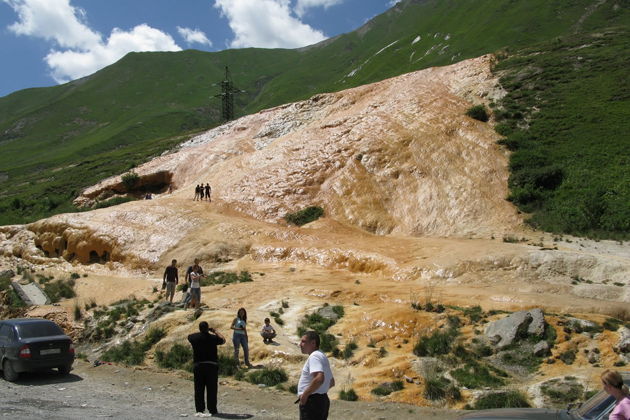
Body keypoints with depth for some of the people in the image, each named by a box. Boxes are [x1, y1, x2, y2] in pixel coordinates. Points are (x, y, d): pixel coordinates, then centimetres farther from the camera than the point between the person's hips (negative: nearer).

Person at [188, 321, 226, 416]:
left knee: (199, 388, 9)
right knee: (212, 389, 4)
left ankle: (199, 408, 12)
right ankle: (212, 409, 5)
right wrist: (215, 331, 20)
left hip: (198, 365, 1)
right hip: (212, 365, -1)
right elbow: (223, 340, 14)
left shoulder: (194, 337, -3)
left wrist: (201, 331, 27)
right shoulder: (213, 337, -6)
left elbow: (189, 336, 23)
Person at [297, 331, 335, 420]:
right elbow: (332, 382, 26)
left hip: (312, 401, -10)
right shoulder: (322, 356, 19)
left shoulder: (314, 356, -14)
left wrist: (305, 394, -20)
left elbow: (319, 379, -30)